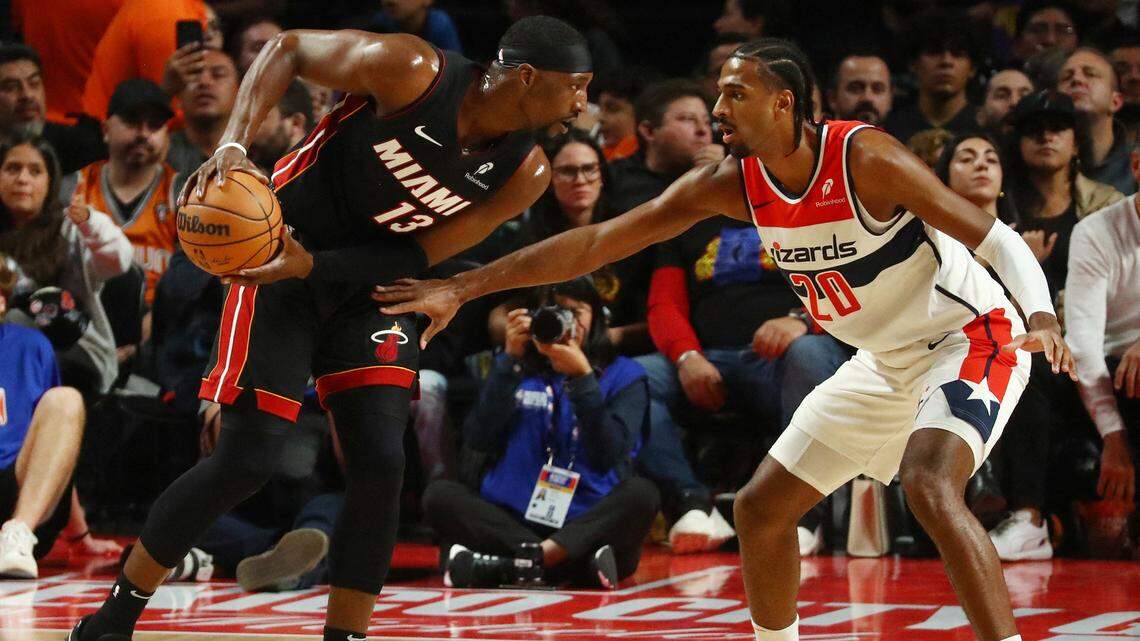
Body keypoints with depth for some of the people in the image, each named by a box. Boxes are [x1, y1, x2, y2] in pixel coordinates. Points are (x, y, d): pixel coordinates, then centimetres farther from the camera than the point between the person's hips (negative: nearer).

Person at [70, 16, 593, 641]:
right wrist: (233, 144, -24)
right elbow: (287, 49, -11)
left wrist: (314, 264, -20)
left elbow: (420, 254, -7)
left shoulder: (525, 174, -10)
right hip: (279, 260, -5)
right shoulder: (411, 71, -24)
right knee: (246, 460, -7)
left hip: (373, 284, 5)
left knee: (380, 466, -8)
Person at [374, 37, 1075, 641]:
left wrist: (1043, 318, -41)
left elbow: (998, 240, -22)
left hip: (969, 339, -8)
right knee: (760, 508, 8)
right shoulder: (732, 184, -8)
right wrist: (461, 288, -12)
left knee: (930, 485, -33)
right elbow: (597, 241, -9)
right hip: (884, 363, 8)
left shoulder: (865, 158, -26)